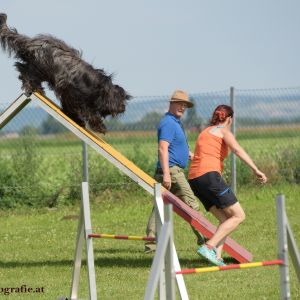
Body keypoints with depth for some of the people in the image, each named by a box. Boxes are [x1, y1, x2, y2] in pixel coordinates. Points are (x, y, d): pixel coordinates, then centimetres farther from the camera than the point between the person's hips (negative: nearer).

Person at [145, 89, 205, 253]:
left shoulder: (175, 123, 21)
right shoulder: (168, 123, -13)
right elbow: (163, 149, -23)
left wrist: (190, 154, 19)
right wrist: (166, 173, -29)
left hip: (168, 172, 11)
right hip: (172, 170, -11)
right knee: (191, 204, -5)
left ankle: (151, 243, 5)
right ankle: (203, 238, -1)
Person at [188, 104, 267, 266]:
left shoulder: (205, 132, 28)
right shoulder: (223, 131, 4)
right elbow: (237, 150, -12)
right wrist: (255, 170, -21)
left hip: (194, 180, 8)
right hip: (210, 175, -8)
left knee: (226, 219, 10)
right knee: (238, 216, -6)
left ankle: (216, 256, -8)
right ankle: (208, 247, -20)